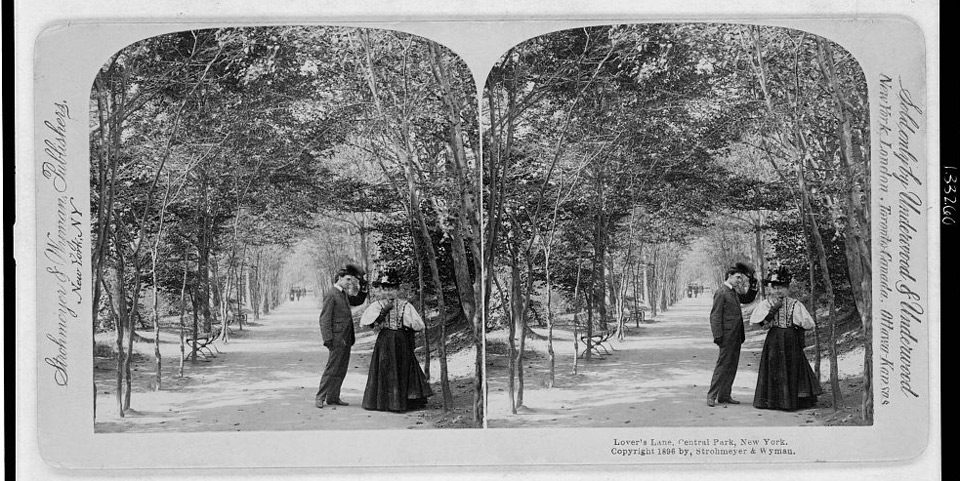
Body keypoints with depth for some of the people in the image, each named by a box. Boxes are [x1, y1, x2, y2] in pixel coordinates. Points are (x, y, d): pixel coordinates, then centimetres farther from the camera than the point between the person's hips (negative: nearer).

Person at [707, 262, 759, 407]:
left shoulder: (734, 292, 14)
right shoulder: (721, 293, -11)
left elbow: (748, 299, 29)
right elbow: (715, 316, -14)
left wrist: (752, 285, 12)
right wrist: (718, 336, -19)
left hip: (736, 336, 9)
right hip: (727, 336, -9)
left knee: (732, 366, 10)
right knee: (723, 365, -7)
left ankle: (724, 396, 15)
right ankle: (711, 396, -3)